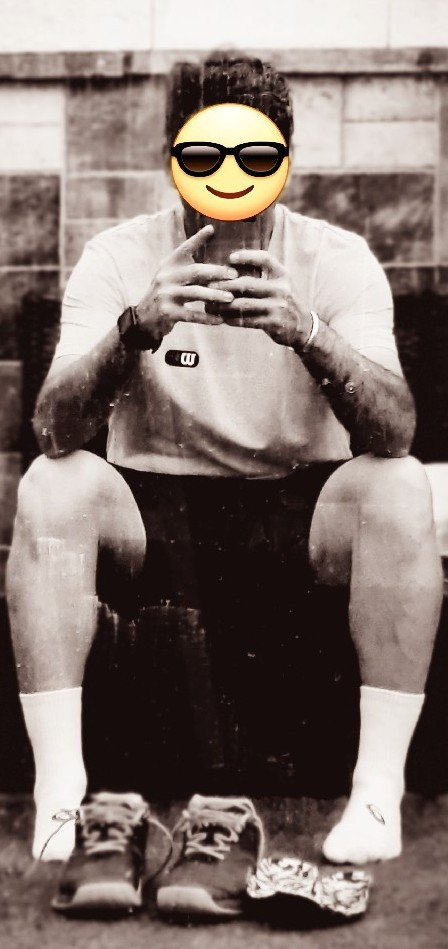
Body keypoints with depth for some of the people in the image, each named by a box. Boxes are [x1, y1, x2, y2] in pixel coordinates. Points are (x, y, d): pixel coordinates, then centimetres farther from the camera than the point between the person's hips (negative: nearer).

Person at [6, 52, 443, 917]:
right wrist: (136, 327, -38)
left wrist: (307, 334, -39)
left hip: (300, 507, 0)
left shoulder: (338, 260, -6)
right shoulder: (118, 258, -5)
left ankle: (378, 795, -23)